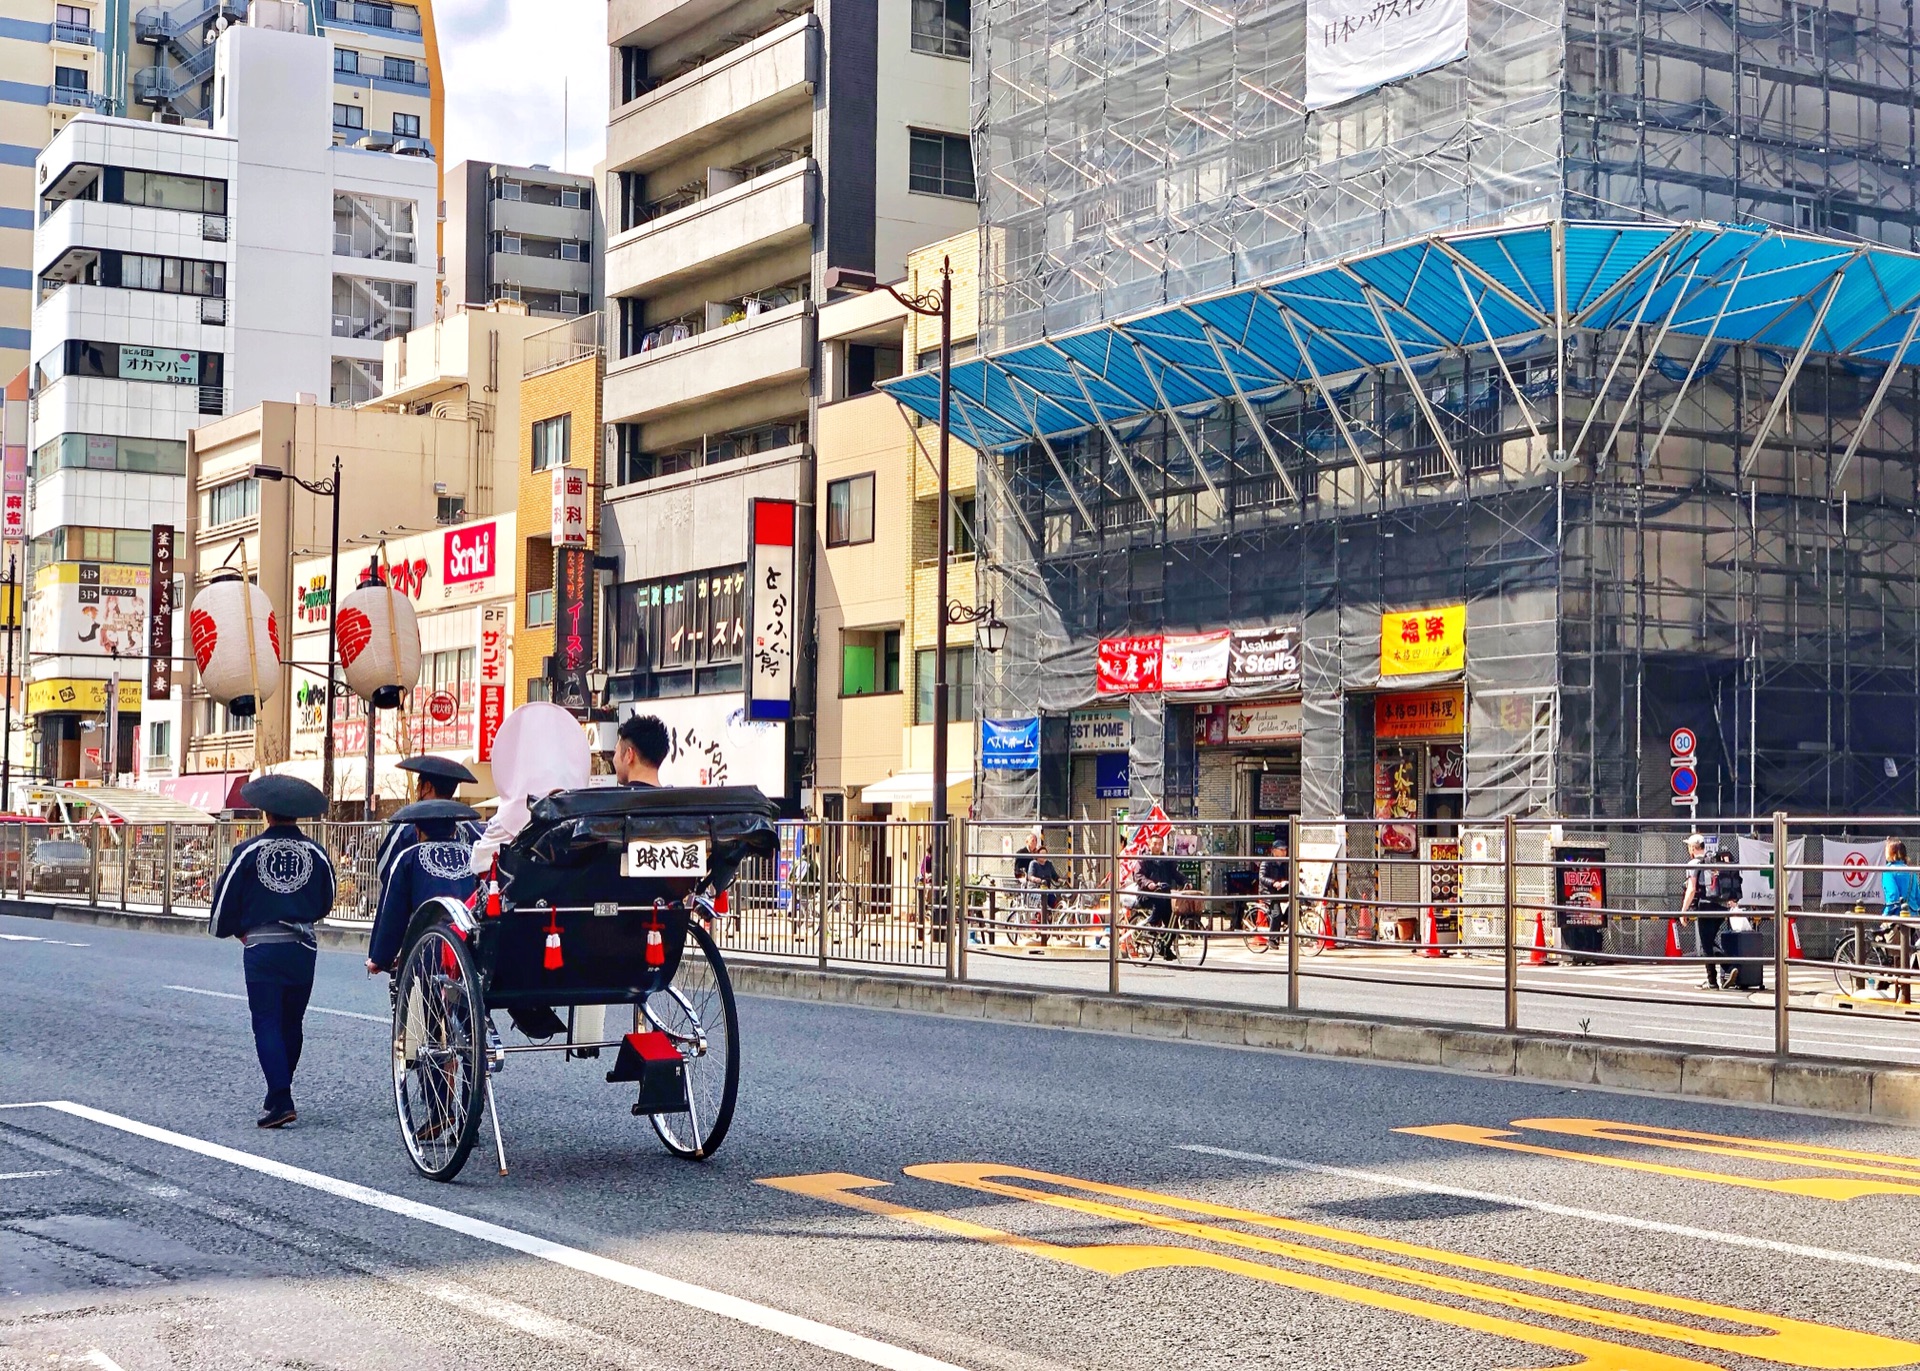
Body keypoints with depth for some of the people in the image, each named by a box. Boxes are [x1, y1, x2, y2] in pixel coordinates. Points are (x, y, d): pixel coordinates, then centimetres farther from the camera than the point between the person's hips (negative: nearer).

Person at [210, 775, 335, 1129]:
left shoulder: (248, 851, -5)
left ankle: (280, 1101, -13)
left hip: (261, 949, -3)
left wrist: (240, 932, 19)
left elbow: (225, 898, 2)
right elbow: (326, 904, 15)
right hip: (303, 949, 3)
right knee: (291, 1023, 14)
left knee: (266, 1023, -2)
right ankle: (278, 1095, 23)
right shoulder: (315, 853, 2)